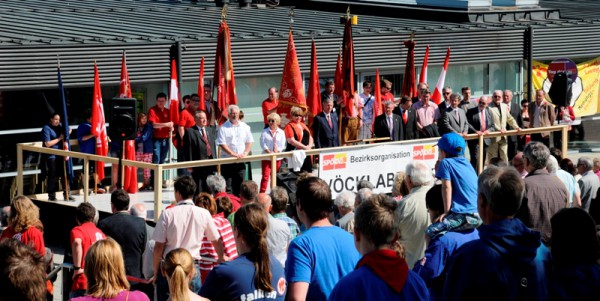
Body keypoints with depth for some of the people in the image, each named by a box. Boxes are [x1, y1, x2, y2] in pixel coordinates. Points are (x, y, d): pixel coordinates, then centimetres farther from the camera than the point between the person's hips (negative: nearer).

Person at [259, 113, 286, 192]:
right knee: (265, 176, -9)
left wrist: (276, 151, -16)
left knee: (274, 177, 10)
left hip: (277, 158, 2)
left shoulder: (281, 132, 5)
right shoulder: (265, 132, 2)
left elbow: (282, 145, -1)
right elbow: (262, 144, -6)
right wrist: (269, 152, -17)